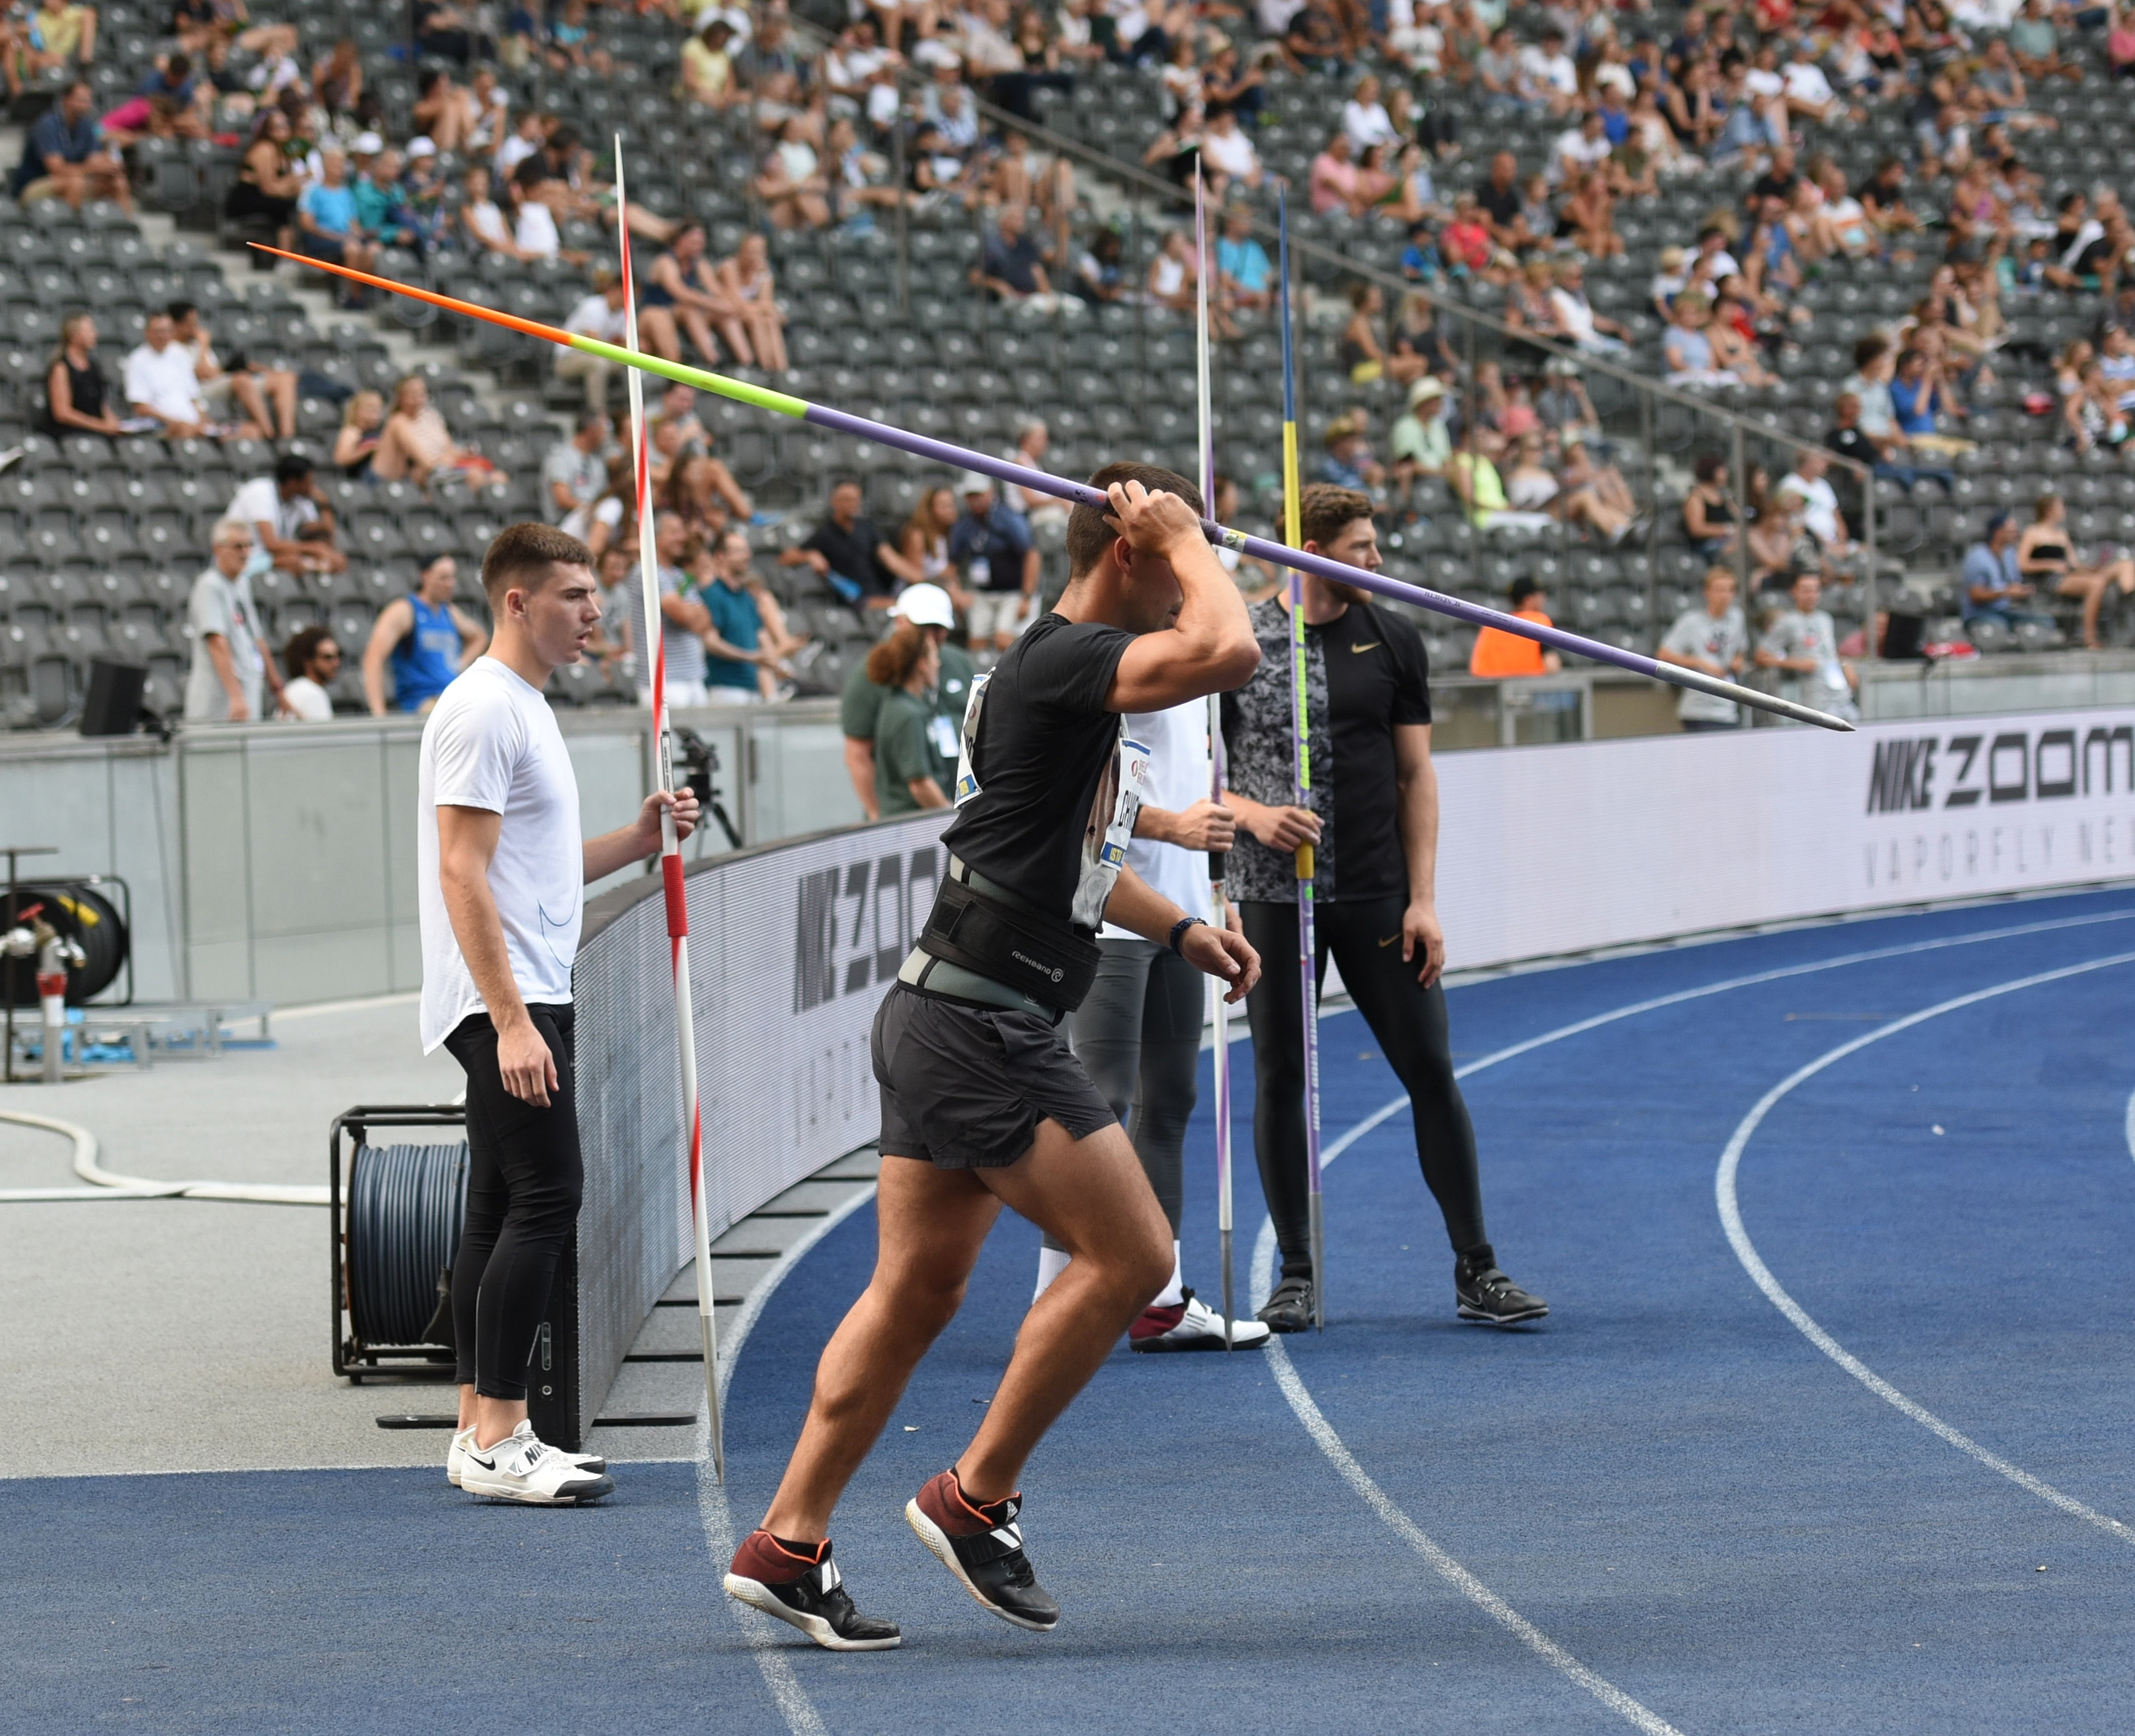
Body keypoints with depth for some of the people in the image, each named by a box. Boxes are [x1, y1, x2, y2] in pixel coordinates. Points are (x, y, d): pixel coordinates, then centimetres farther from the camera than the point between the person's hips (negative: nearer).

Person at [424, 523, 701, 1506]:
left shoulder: (525, 710, 19)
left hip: (526, 1000, 10)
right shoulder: (482, 712, -13)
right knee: (546, 1201, -14)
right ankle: (500, 1440, -14)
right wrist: (511, 1021, -25)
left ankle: (480, 1428, 13)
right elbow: (465, 875, -19)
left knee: (501, 1214, 10)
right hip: (503, 1003, -10)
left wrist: (640, 839, 10)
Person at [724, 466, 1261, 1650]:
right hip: (982, 1026, -11)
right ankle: (975, 1502, 1)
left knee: (918, 1287, 13)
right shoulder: (1063, 661, -15)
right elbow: (1225, 653, -31)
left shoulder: (1069, 675, 17)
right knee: (1129, 1254, -7)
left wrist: (1179, 929, 25)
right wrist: (1181, 535, -16)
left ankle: (787, 1546, 16)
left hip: (948, 1020, 11)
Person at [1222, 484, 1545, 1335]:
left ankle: (1476, 1270, 5)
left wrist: (1423, 900, -1)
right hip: (1272, 893, -1)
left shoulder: (1393, 641, 5)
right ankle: (1296, 1274, 13)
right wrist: (1252, 814, -13)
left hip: (1376, 896, 1)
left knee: (1430, 1069, -2)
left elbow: (1415, 775, 5)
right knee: (1281, 1079, 3)